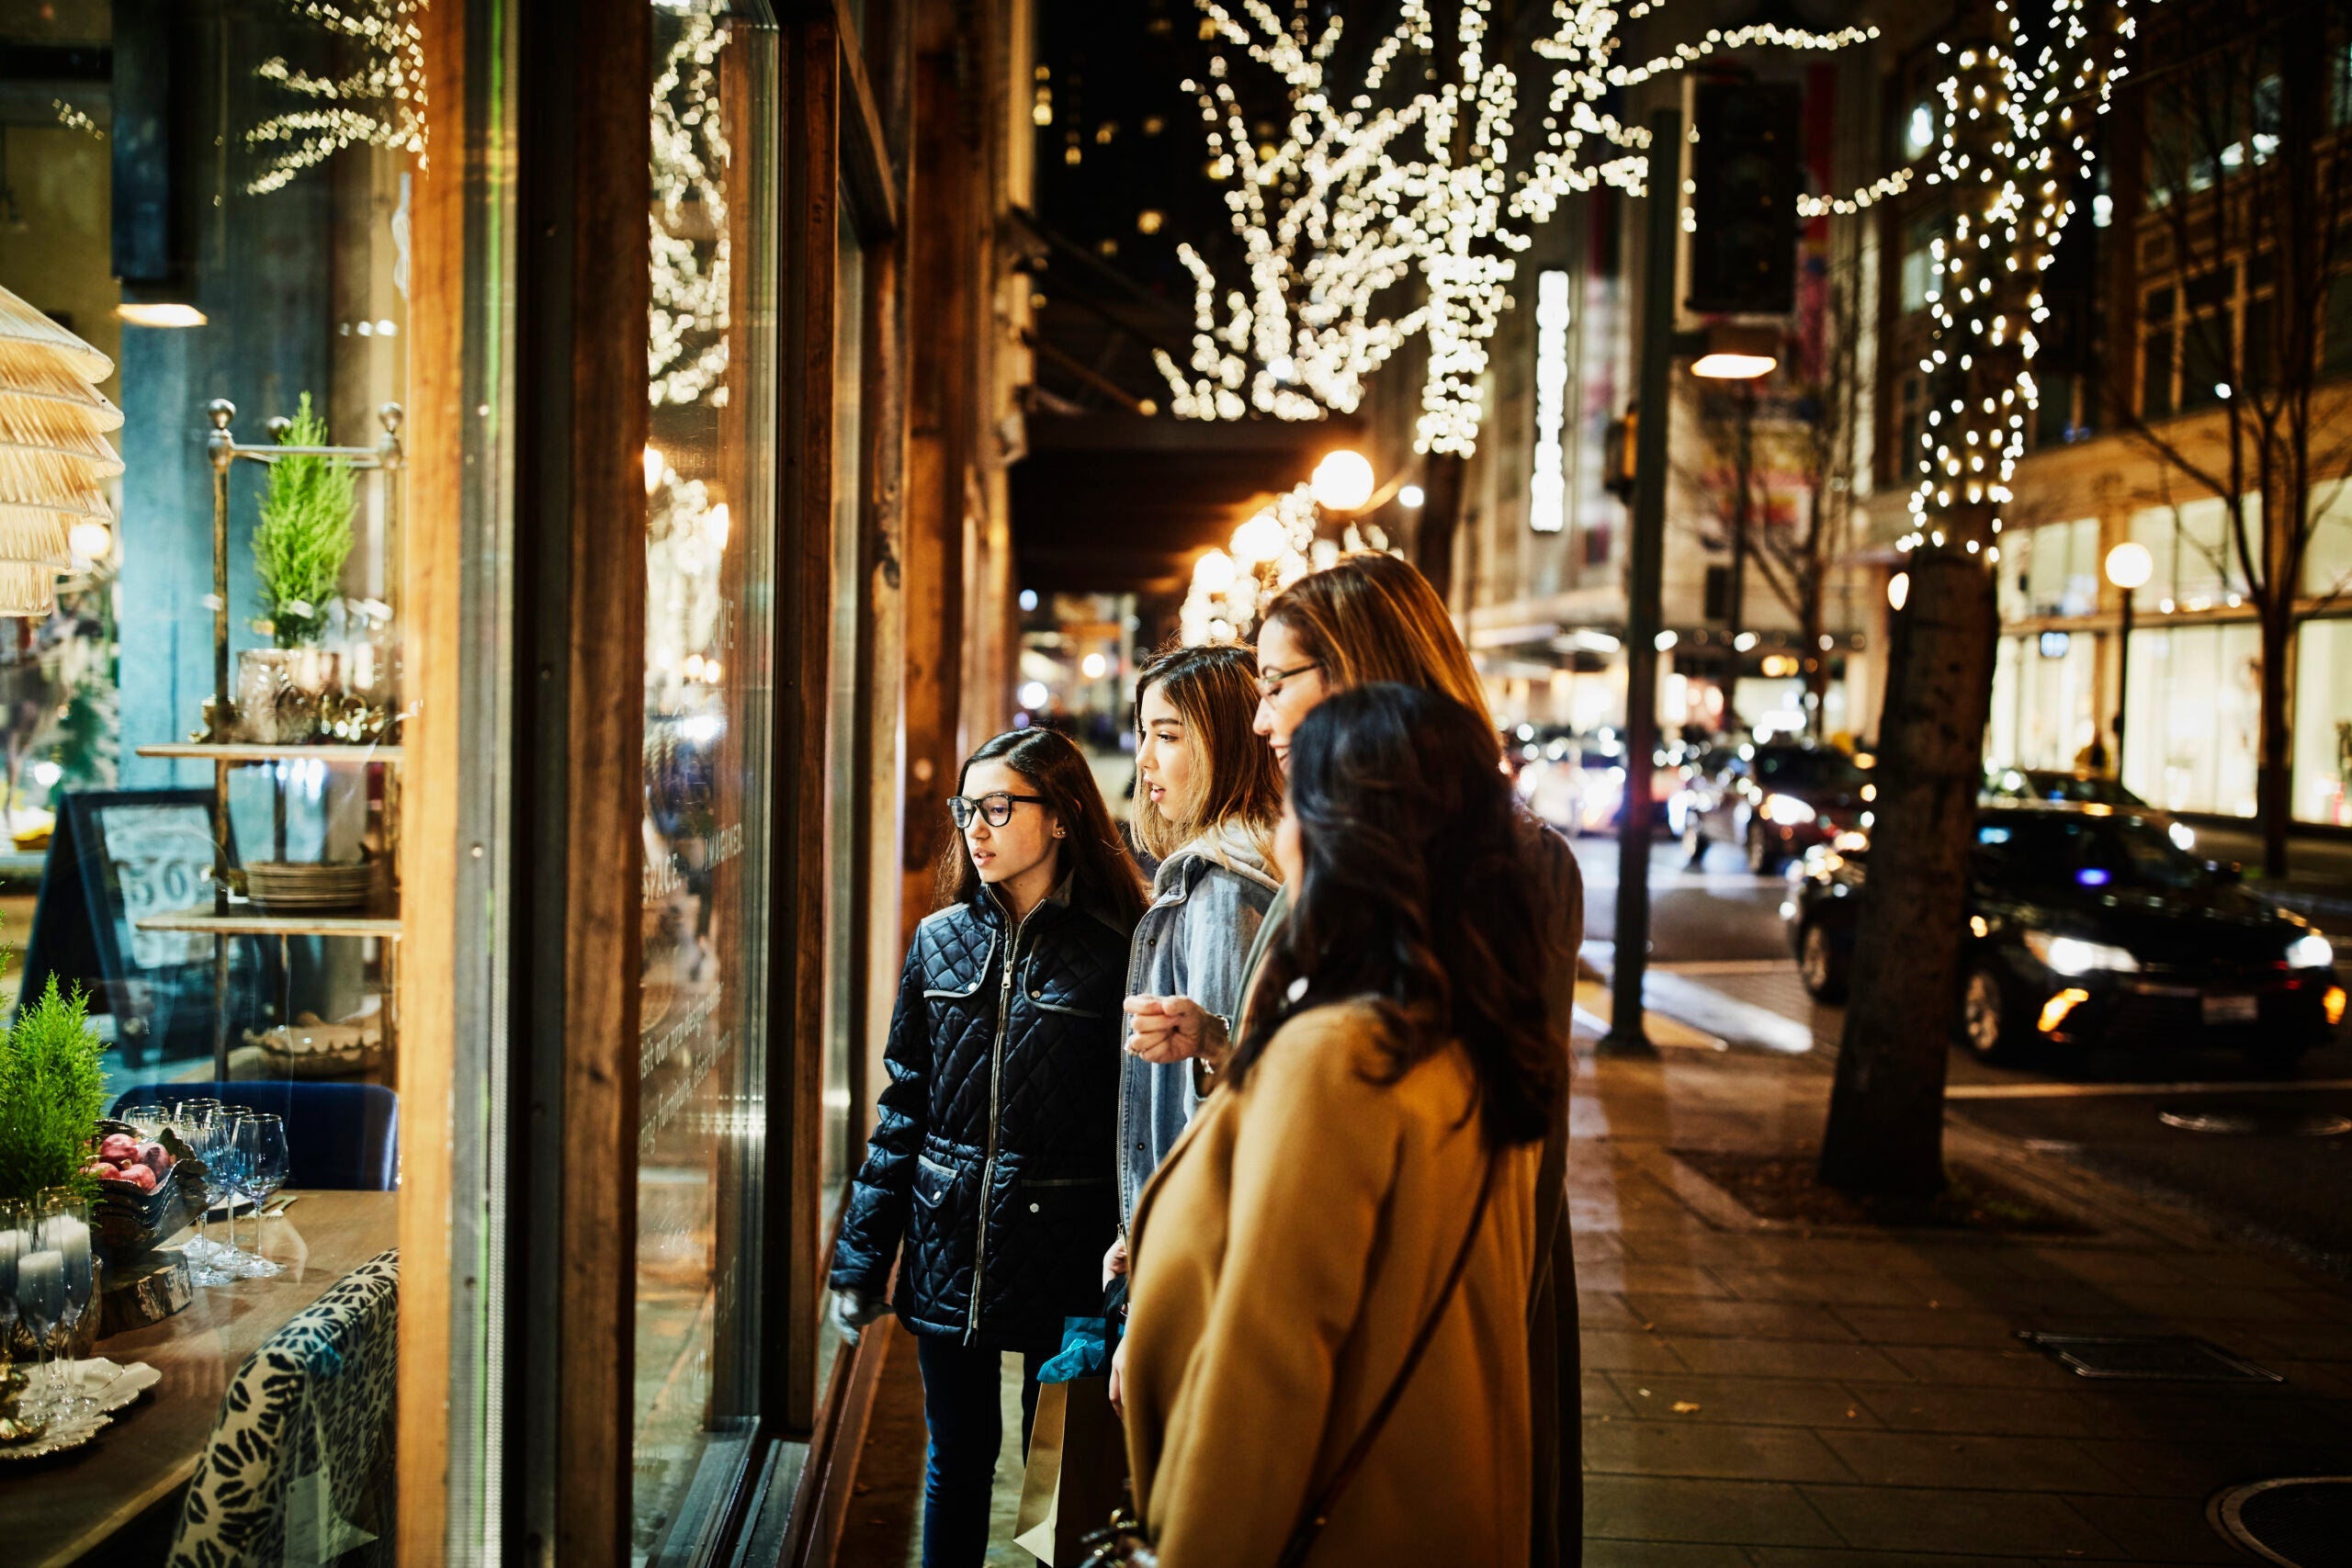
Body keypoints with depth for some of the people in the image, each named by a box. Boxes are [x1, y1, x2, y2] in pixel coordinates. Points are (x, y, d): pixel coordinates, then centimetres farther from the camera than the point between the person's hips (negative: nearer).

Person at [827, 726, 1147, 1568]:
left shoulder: (1115, 950, -9)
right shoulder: (941, 940, 4)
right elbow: (903, 1108, 7)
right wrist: (859, 1260, 5)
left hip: (1063, 1256, -3)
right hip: (946, 1255, 4)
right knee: (958, 1460, 16)